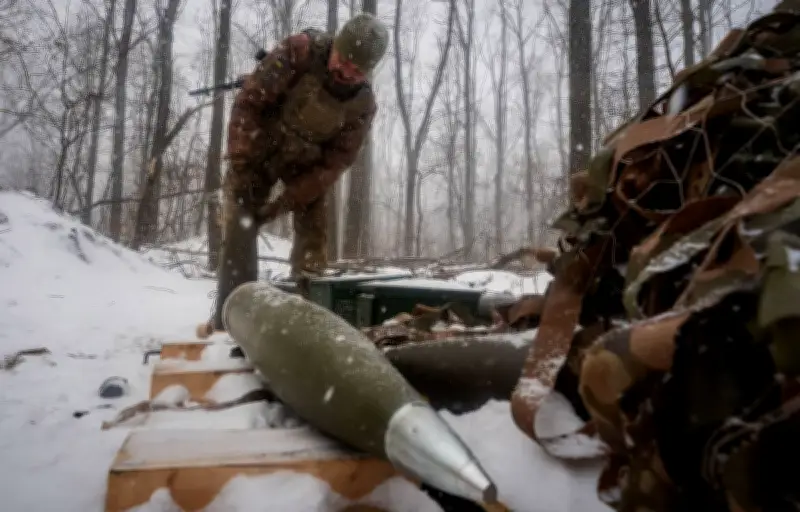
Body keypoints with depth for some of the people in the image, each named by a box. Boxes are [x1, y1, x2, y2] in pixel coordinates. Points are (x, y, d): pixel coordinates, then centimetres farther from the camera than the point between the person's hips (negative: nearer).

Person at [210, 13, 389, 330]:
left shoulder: (363, 105, -19)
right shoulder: (300, 51, -26)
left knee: (313, 234, -5)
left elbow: (336, 161, -18)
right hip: (258, 148, -2)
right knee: (240, 227, -11)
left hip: (307, 162, 2)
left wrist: (287, 201, -25)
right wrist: (241, 165, -26)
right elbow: (249, 101, -22)